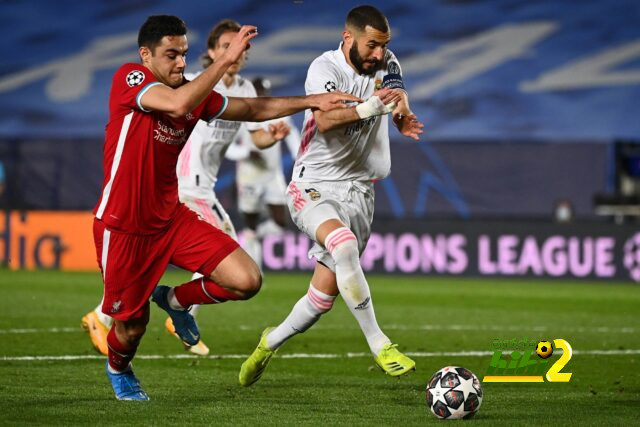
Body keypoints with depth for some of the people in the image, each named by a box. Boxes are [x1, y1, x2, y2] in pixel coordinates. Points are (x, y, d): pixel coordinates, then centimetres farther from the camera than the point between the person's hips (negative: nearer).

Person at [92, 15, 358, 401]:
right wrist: (227, 59, -33)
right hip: (123, 227, -6)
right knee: (132, 327, 5)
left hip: (172, 219, 6)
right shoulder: (129, 79, -16)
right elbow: (177, 105, -34)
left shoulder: (193, 92, 3)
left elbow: (253, 109, 9)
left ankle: (175, 300, 19)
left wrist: (312, 101, -2)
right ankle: (118, 368, 44)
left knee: (247, 281, -10)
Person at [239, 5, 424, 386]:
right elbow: (326, 119, -30)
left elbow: (400, 104, -14)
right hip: (314, 186, -5)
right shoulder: (325, 67, -12)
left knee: (324, 295, 4)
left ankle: (271, 342, 31)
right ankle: (379, 345, -29)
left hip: (358, 191, 5)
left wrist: (403, 117, -39)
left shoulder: (387, 65, 4)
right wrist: (371, 106, -47)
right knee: (344, 243, -35)